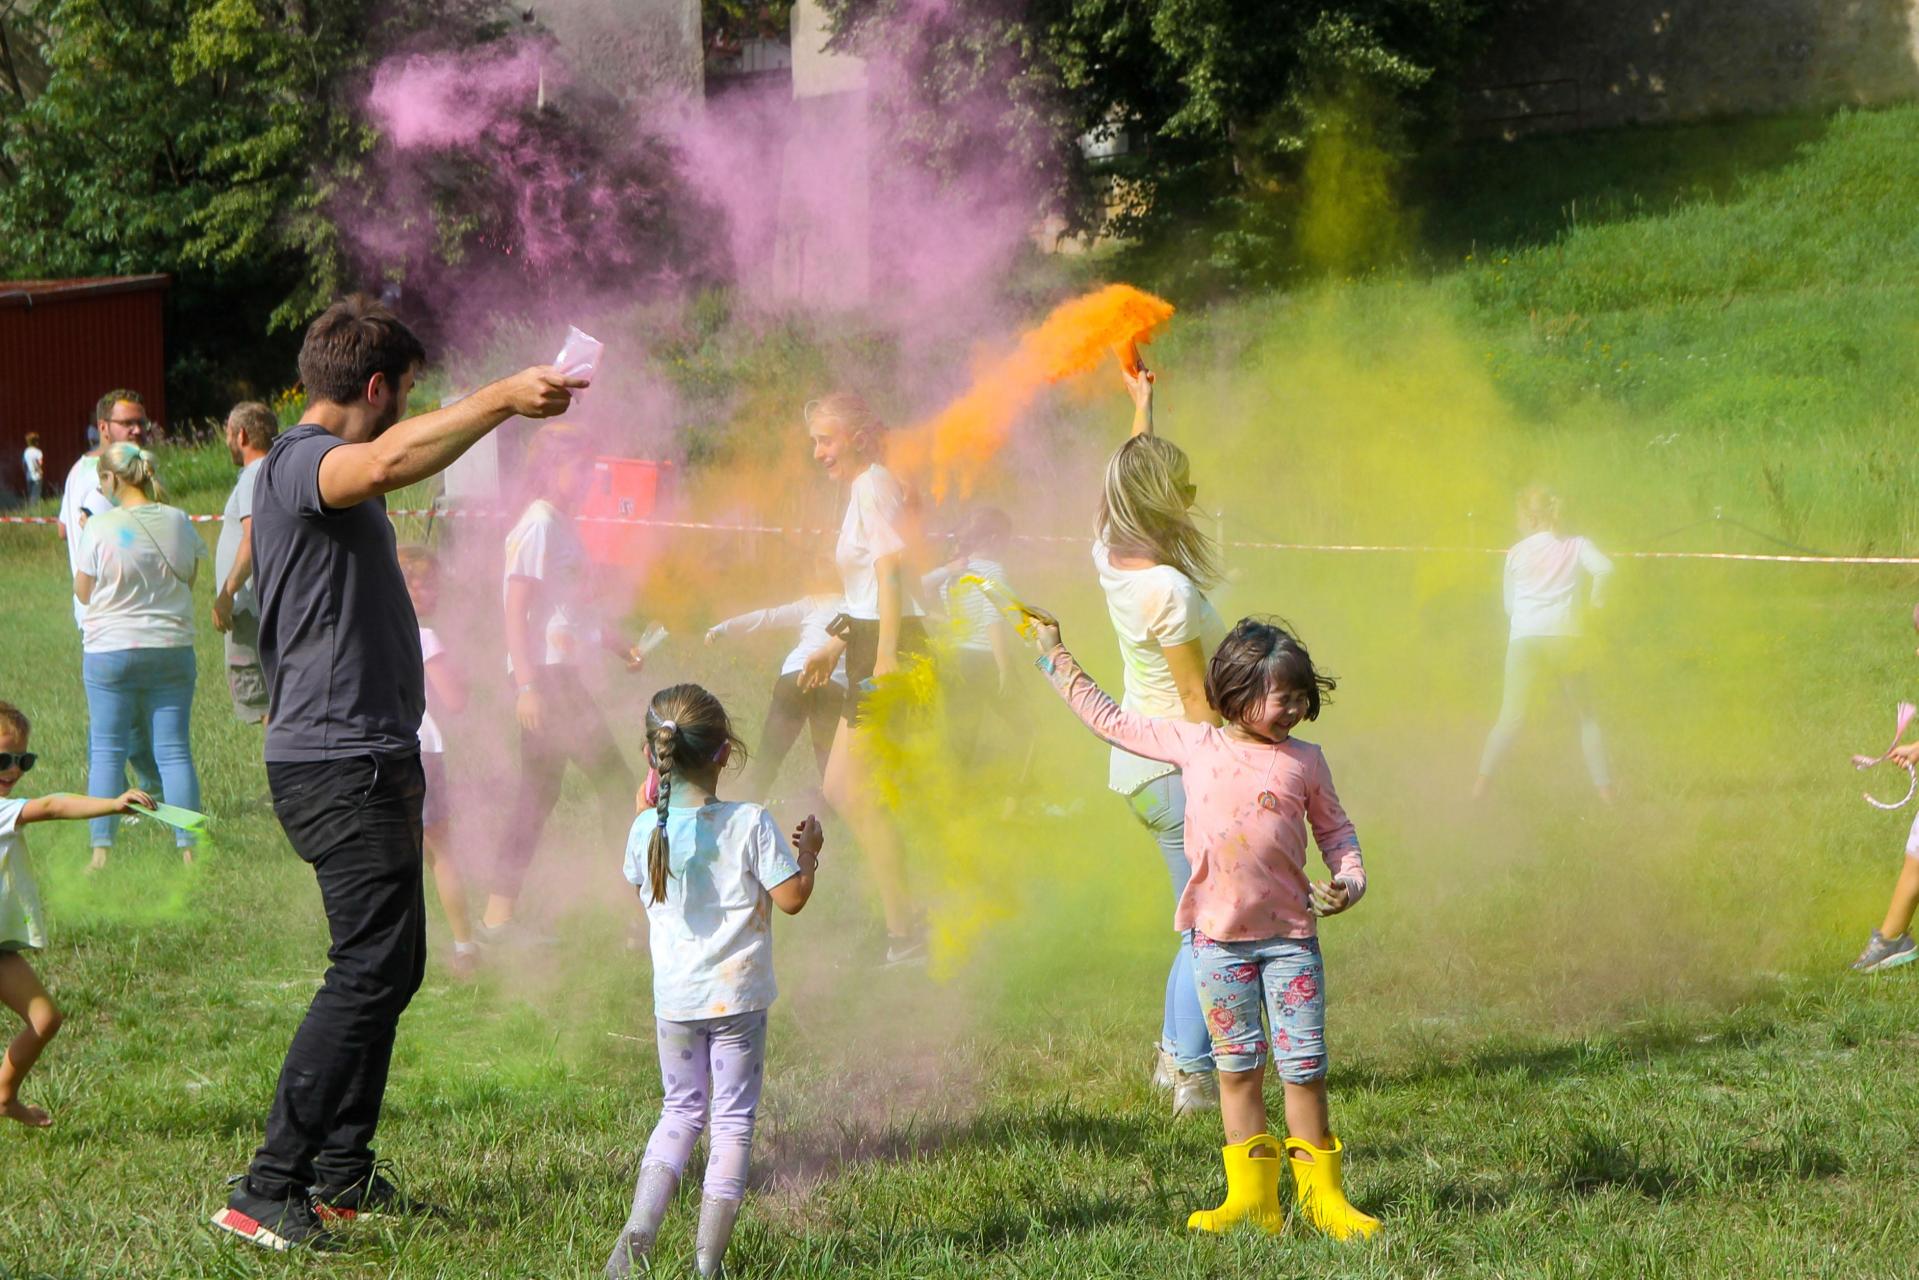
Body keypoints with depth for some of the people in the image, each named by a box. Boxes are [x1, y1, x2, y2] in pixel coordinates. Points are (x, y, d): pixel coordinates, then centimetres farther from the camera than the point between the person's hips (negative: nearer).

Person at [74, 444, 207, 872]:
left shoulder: (101, 527, -11)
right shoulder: (177, 522, -1)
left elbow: (83, 592, -2)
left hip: (110, 649, -3)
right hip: (171, 648, 3)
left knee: (106, 751, 5)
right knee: (174, 751, 5)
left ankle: (102, 849, 2)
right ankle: (188, 846, 1)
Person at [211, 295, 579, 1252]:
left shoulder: (321, 471, 18)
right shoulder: (302, 462, -16)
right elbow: (385, 463, -37)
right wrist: (501, 399, -41)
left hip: (367, 759, 11)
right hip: (340, 764, -11)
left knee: (390, 966, 13)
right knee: (372, 968, -14)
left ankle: (343, 1175, 19)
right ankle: (267, 1190, -15)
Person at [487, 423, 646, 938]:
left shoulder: (560, 527, 17)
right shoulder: (539, 527, -12)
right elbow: (515, 611, -18)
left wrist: (621, 645, 15)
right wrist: (528, 684, -24)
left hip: (562, 675, 10)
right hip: (545, 673, -10)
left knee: (539, 793, 11)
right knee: (615, 784, -8)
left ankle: (498, 916, 13)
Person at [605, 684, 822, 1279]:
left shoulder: (645, 829, -5)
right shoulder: (750, 824, -14)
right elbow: (792, 896, -12)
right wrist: (806, 850, 7)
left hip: (673, 999, 3)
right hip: (738, 995, -3)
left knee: (681, 1109, 19)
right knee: (733, 1119, 7)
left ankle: (639, 1227, -1)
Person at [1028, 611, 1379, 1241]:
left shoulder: (1304, 761, 2)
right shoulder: (1192, 745, 2)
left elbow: (1335, 830, 13)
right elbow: (1111, 719, 12)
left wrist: (1348, 881, -7)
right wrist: (1057, 657, 15)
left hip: (1290, 934, -1)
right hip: (1219, 937, 1)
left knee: (1304, 1067, 0)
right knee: (1237, 1068, 6)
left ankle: (1321, 1194, 10)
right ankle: (1251, 1197, 11)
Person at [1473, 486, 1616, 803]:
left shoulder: (1517, 553, 11)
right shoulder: (1577, 546, 10)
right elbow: (1604, 568, -11)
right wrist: (1596, 599, 5)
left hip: (1525, 639, 0)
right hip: (1567, 637, 0)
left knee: (1510, 718, 2)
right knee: (1586, 717, 13)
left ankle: (1482, 781, -11)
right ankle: (1604, 787, 7)